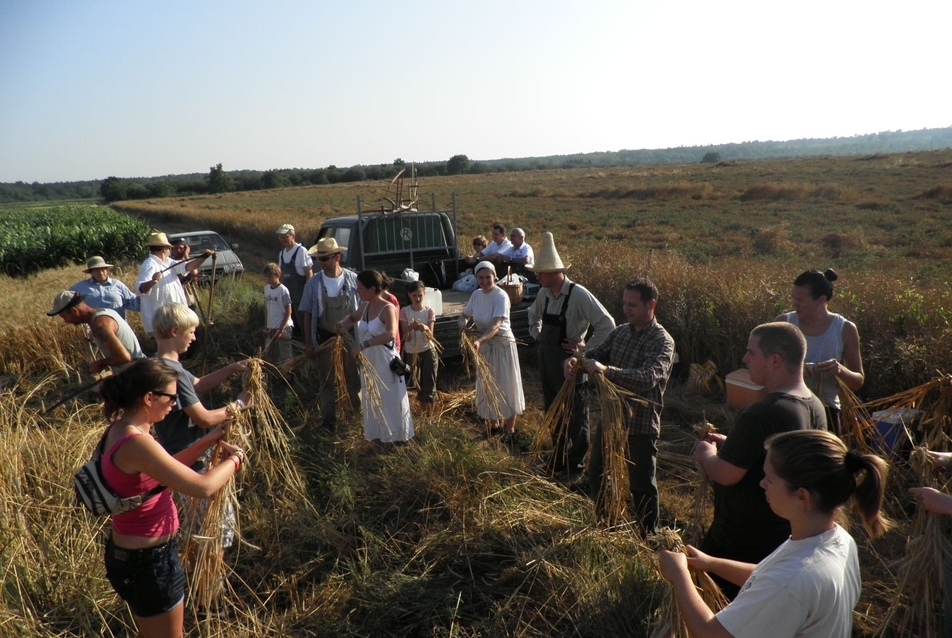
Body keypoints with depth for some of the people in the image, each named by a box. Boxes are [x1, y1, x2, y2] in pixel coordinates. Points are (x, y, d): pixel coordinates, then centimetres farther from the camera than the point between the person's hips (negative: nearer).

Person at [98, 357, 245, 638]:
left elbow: (166, 471, 13)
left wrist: (206, 442, 6)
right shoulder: (136, 443, -30)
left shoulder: (121, 429, 0)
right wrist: (234, 459, -12)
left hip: (129, 552, 9)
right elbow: (203, 487, -30)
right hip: (148, 561, -9)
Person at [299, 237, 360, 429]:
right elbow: (307, 313, -1)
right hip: (325, 338, 1)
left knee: (355, 379, 10)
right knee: (327, 382, 13)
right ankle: (328, 420, 27)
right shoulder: (314, 283, -6)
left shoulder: (352, 279, -9)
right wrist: (308, 341, -4)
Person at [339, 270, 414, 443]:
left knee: (390, 400, 6)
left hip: (385, 362, -7)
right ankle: (379, 435, 34)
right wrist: (341, 325, 5)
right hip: (368, 362, 8)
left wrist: (364, 345, -39)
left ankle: (397, 436, 23)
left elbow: (391, 334, -38)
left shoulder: (388, 309, -20)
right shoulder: (365, 306, 3)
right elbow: (352, 318, 26)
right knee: (372, 401, 18)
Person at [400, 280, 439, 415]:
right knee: (418, 384, 13)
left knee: (429, 385, -1)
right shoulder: (404, 312, -8)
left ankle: (430, 417, 11)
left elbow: (430, 336, -15)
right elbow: (405, 338, -12)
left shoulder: (429, 311, -8)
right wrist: (410, 328, -33)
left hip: (428, 352, -1)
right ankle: (424, 415, 29)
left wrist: (425, 329, -38)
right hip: (411, 352, 1)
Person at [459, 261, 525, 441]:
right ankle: (493, 423, 35)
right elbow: (464, 316, 9)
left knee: (505, 387, 3)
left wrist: (479, 340, -49)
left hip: (502, 345, -6)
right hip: (485, 345, 6)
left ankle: (509, 429, 18)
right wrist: (464, 324, -15)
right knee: (486, 386, 16)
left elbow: (496, 325, -34)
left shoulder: (501, 296, -23)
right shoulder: (476, 295, -2)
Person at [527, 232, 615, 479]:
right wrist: (537, 334, 9)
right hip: (547, 363, 7)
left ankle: (575, 466, 27)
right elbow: (534, 314, 24)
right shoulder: (544, 294, 1)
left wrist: (585, 349, -18)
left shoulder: (579, 295, -22)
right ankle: (559, 458, 40)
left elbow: (607, 324, -23)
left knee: (575, 417, 10)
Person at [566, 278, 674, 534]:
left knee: (641, 485, 7)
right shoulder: (620, 332, 5)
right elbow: (594, 354, 1)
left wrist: (606, 370, -45)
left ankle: (649, 537, 29)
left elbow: (648, 378, -32)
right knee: (597, 474, 19)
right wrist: (574, 361, -23)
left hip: (640, 425, -7)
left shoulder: (662, 341, -17)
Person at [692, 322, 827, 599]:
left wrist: (705, 453, -6)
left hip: (742, 543, -9)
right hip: (786, 535, 9)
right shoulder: (815, 407, 0)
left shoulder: (761, 415, -30)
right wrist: (730, 444, 8)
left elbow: (725, 474, -25)